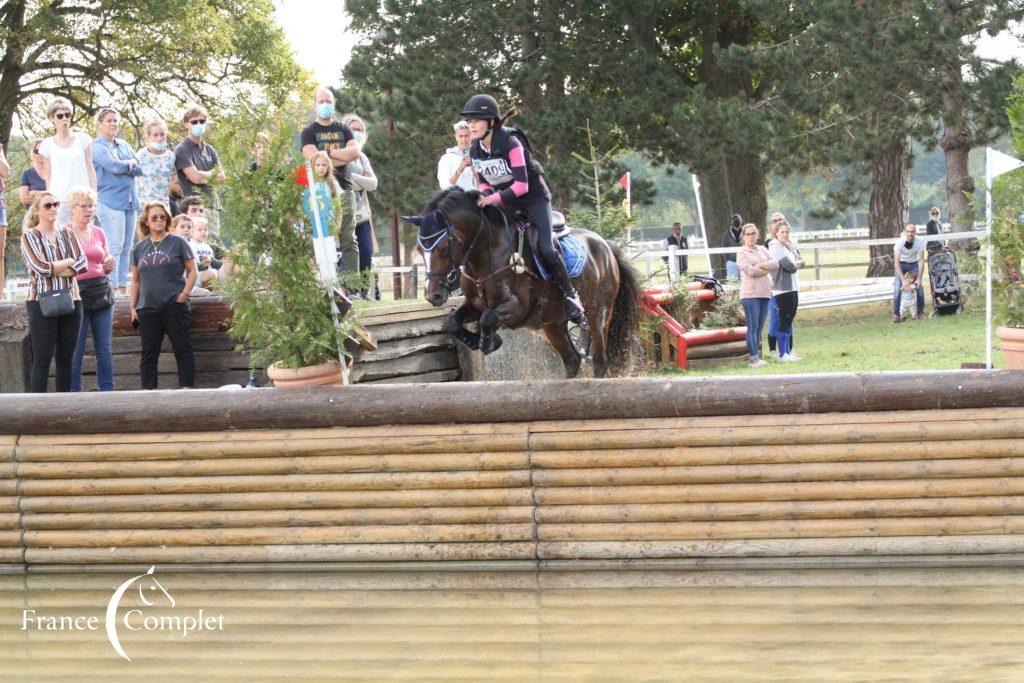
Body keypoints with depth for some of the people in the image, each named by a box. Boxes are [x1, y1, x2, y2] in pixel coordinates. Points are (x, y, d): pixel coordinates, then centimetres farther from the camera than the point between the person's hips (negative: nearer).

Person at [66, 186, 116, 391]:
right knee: (75, 353, -3)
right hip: (77, 294, -5)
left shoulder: (98, 232, 13)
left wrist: (109, 265, 2)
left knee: (105, 351, 6)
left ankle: (107, 391, 11)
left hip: (102, 293, 5)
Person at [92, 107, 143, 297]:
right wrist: (130, 164, 1)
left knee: (126, 248, 6)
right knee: (114, 248, -12)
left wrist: (121, 165, -7)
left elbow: (139, 169, 9)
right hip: (110, 201, -7)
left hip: (130, 201, 7)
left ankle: (123, 288, 9)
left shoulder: (124, 145, 19)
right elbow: (113, 166, -17)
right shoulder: (97, 146, -2)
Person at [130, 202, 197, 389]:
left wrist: (183, 294, -8)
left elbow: (192, 271, 3)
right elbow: (136, 280, 17)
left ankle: (187, 387, -2)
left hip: (174, 306, -4)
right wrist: (133, 307, 10)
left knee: (182, 349, -3)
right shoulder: (139, 248, 12)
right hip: (147, 309, 4)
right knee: (148, 354, 5)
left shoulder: (177, 243, 2)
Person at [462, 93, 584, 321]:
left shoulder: (510, 144, -24)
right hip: (505, 203, 7)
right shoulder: (475, 151, -3)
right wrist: (484, 196, -13)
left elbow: (521, 185, -28)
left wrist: (494, 199, -35)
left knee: (544, 249, -21)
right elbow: (483, 181, 10)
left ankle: (570, 294, -6)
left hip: (534, 198, -7)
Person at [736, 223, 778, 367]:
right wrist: (767, 269, -3)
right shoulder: (742, 253, -1)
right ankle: (754, 359, -10)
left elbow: (775, 264, 4)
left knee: (759, 328, 7)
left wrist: (760, 265, -8)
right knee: (752, 327, -8)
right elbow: (750, 271, -14)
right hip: (750, 293, -6)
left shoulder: (763, 250, 16)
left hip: (765, 292, 6)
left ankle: (756, 357, 10)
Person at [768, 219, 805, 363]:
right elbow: (791, 267, -19)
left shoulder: (789, 246, 15)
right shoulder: (776, 248, -14)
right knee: (784, 321, -10)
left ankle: (788, 351, 22)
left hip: (792, 288, 10)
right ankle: (783, 355, -10)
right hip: (782, 289, -10)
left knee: (789, 319, 14)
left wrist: (795, 263, -7)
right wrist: (796, 263, 2)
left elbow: (801, 262, 13)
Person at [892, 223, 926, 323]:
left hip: (914, 264, 1)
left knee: (919, 288, -8)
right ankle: (896, 314, -9)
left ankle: (920, 312, 8)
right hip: (901, 264, -1)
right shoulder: (900, 242, -29)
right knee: (897, 288, -15)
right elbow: (897, 262, -28)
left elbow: (921, 261, -17)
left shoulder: (920, 241, -23)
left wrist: (919, 278, -21)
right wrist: (903, 280, -33)